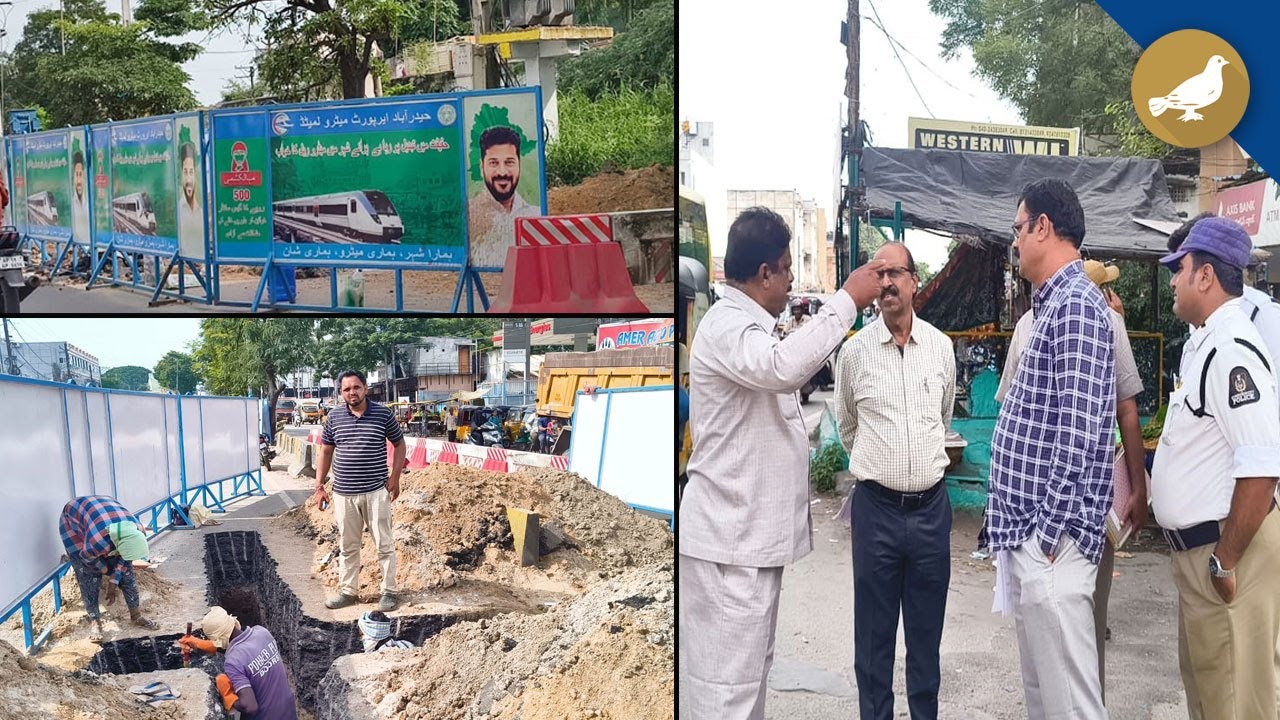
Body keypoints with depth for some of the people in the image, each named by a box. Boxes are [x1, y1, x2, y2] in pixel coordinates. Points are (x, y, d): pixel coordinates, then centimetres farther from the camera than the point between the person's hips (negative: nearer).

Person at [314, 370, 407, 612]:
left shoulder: (383, 414, -4)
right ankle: (349, 591, 26)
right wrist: (319, 486, 7)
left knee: (384, 544, 3)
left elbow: (399, 444, 6)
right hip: (344, 494, 3)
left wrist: (395, 476, -3)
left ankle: (389, 591, 15)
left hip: (376, 492, -3)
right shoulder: (334, 417, 3)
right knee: (347, 546, 13)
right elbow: (326, 451, 11)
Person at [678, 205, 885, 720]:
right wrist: (848, 299, -29)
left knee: (750, 667, 19)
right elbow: (785, 367, -38)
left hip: (754, 532, 11)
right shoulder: (726, 327, -18)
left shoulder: (749, 326, 17)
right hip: (729, 539, -11)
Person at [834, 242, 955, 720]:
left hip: (931, 506, 2)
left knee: (927, 630, 13)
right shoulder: (854, 351, -2)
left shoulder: (941, 346, 4)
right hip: (876, 506, -2)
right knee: (873, 631, 8)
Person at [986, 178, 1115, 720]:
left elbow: (1080, 433, -21)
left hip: (1049, 537, -10)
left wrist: (1049, 533, -19)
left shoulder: (1075, 306, -15)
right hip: (1028, 533, 10)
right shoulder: (1052, 304, 17)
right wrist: (1021, 531, 18)